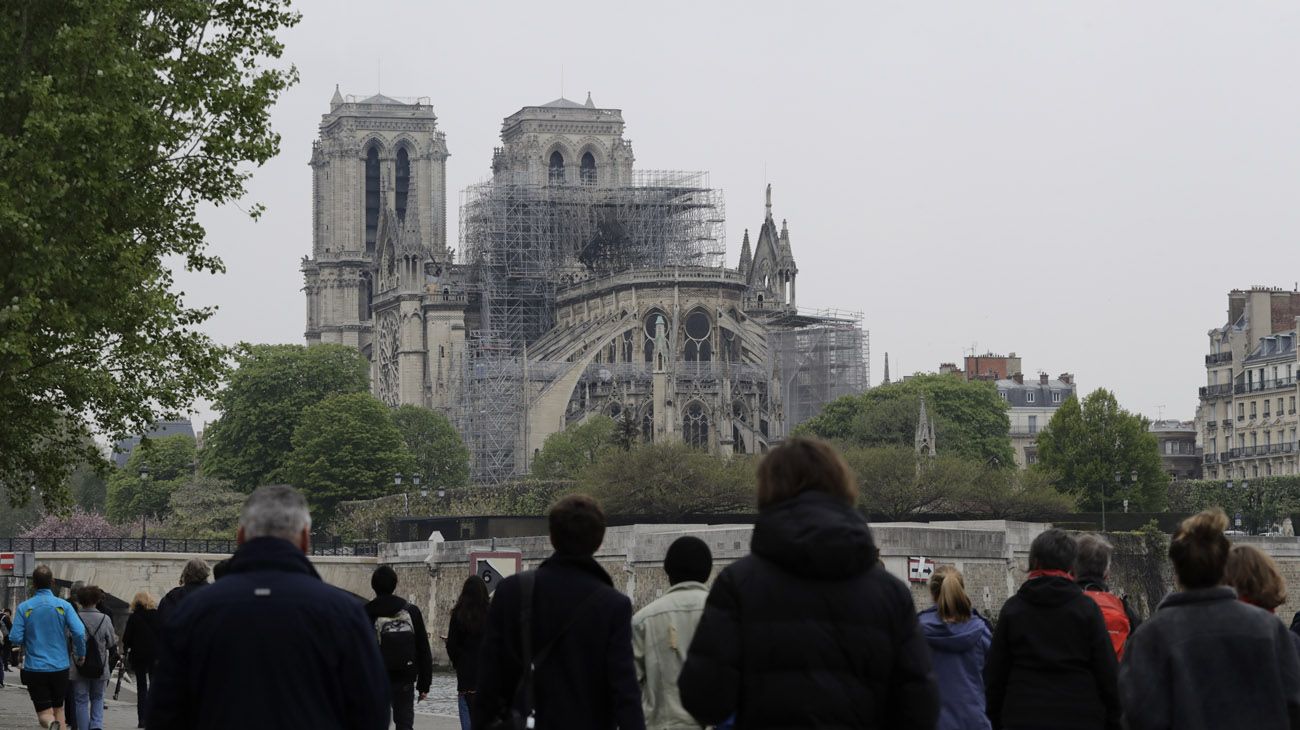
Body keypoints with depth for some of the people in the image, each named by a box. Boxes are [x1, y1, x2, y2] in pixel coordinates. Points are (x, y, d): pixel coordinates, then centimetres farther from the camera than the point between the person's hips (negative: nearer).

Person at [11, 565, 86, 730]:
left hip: (34, 668, -1)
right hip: (60, 667, 1)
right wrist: (80, 654, 5)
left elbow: (15, 638, -10)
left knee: (44, 712, 2)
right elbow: (80, 632, -13)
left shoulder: (24, 607, -5)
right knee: (58, 708, 19)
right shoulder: (63, 606, -4)